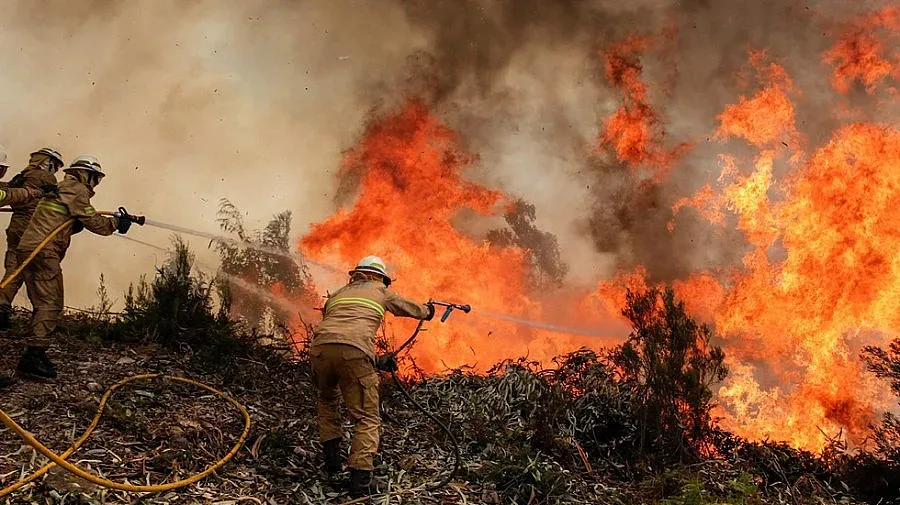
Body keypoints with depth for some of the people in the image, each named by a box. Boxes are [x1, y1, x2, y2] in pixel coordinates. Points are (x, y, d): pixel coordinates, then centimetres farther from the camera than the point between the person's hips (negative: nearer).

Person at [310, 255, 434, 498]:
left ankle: (331, 460, 26)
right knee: (367, 419, 2)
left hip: (320, 347, 4)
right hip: (354, 352, -4)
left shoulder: (337, 294, 33)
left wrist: (376, 361, 39)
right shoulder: (381, 292, 25)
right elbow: (410, 308, 40)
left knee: (328, 401, 32)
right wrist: (427, 310, 64)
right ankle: (359, 483, -10)